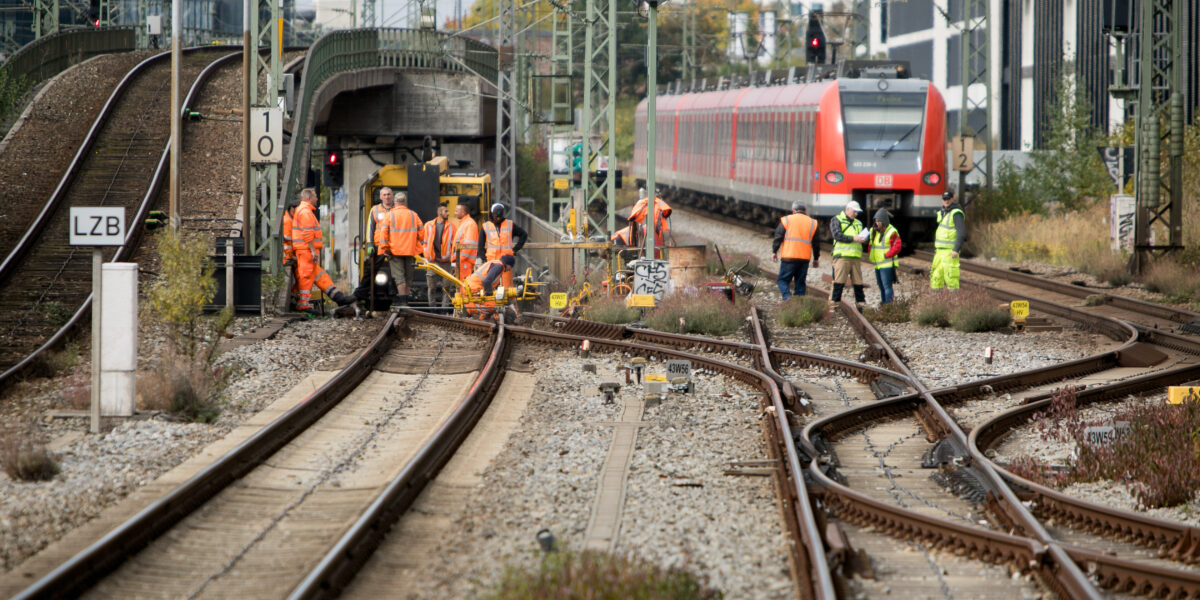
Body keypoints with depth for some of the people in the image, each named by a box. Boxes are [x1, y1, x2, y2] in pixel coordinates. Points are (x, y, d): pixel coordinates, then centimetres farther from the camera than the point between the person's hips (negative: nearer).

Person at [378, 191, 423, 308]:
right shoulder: (413, 215, 7)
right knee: (408, 276, 10)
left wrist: (384, 249, -3)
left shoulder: (390, 215, -2)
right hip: (410, 250, 3)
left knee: (399, 276, -6)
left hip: (395, 250, -3)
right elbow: (420, 233, 8)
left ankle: (402, 300, -15)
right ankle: (404, 299, 13)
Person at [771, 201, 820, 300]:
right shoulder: (812, 223, 11)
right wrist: (816, 258, 22)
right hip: (805, 258, 3)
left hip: (789, 257, -3)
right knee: (800, 282, 10)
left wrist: (774, 252, 7)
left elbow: (778, 237, -1)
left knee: (783, 280, 2)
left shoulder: (786, 220, 3)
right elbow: (816, 243, 15)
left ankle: (787, 297, -20)